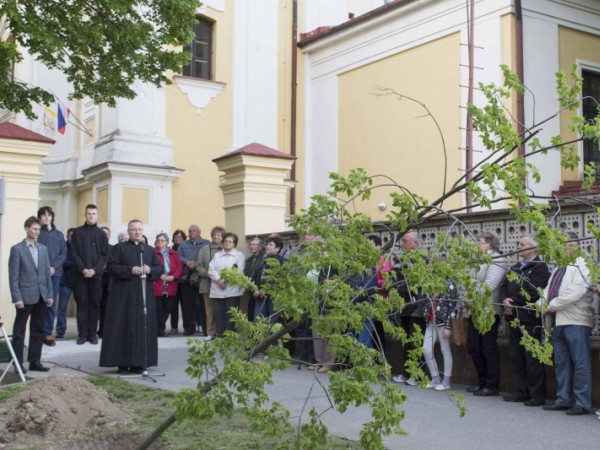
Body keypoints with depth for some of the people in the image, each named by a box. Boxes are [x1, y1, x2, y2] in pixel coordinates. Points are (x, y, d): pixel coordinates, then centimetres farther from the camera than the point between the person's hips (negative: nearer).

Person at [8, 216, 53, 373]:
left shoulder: (43, 249, 11)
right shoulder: (17, 249, -4)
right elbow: (13, 276, -7)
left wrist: (49, 295, 7)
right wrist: (17, 298, -12)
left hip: (41, 296, 5)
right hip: (25, 296, -5)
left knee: (38, 330, 9)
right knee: (19, 331, 3)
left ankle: (35, 361, 17)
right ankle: (18, 363, 8)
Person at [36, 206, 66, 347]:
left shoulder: (59, 234, 13)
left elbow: (63, 254, 8)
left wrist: (54, 267, -7)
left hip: (55, 272, 3)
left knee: (51, 304, 3)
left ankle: (47, 333, 9)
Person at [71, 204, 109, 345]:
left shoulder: (101, 234, 9)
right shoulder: (77, 232, 7)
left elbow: (105, 254, 3)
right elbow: (74, 253, 1)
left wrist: (95, 269, -10)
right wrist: (83, 269, -11)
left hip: (96, 274, 1)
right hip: (81, 274, -1)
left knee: (94, 303, 2)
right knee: (81, 303, 0)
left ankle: (92, 333, 7)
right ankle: (82, 334, 3)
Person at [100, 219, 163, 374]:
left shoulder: (150, 250, 14)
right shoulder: (119, 248, 4)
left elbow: (160, 268, 12)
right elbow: (111, 266, -5)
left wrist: (150, 270, -9)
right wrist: (130, 270, -16)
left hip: (145, 295, 3)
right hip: (124, 295, -3)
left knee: (144, 327, 1)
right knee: (125, 328, -3)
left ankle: (139, 362, 7)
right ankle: (123, 363, 2)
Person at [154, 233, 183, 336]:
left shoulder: (173, 254, 13)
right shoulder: (153, 253, 2)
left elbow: (179, 267, 5)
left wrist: (173, 276, -10)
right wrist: (160, 275, -18)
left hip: (170, 287, 4)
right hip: (157, 286, -4)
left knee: (167, 308, 7)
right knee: (158, 309, -3)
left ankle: (161, 329, 18)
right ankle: (159, 330, 3)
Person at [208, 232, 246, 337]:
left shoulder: (239, 255, 9)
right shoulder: (217, 255, 20)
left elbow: (239, 271, -5)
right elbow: (211, 270, 7)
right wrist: (219, 279, -12)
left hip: (232, 290, -3)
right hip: (217, 290, 3)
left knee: (230, 315, -5)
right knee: (219, 314, 2)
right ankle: (219, 336, 6)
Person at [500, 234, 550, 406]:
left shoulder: (540, 267, -7)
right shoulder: (515, 268, 19)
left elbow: (534, 292, -17)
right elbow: (503, 287, 14)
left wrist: (513, 303, -10)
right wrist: (505, 300, -7)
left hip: (530, 319, -8)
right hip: (514, 319, 8)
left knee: (532, 359, -4)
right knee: (516, 358, 11)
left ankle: (537, 396, 3)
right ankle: (521, 391, 19)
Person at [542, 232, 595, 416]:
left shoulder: (582, 265, -6)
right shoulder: (559, 268, 22)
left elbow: (575, 293, -17)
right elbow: (549, 289, 19)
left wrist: (552, 305, -11)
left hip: (576, 322, -9)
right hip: (558, 322, 9)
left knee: (580, 363, -5)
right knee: (561, 363, 12)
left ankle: (582, 403, 0)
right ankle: (563, 399, 19)